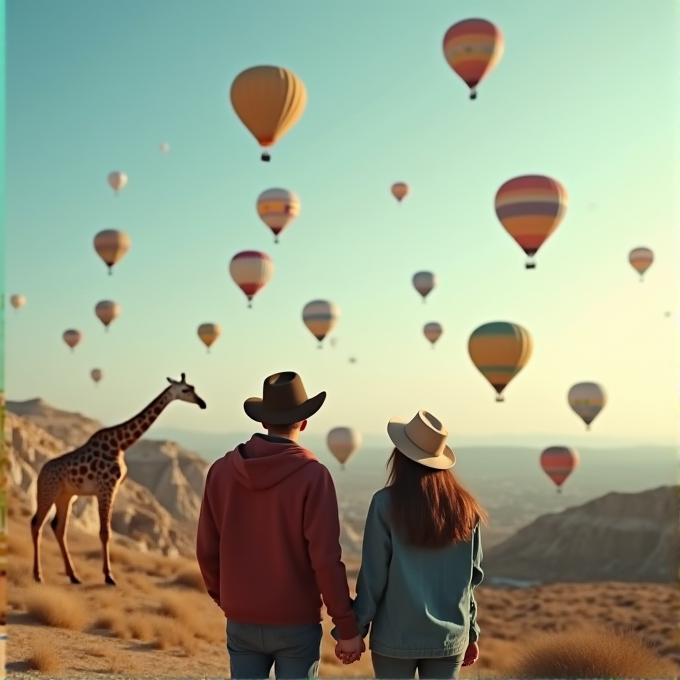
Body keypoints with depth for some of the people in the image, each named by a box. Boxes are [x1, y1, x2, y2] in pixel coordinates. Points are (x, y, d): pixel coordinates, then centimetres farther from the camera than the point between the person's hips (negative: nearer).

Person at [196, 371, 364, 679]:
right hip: (296, 623, -3)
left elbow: (207, 550, 4)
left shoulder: (222, 471, -2)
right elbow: (326, 559, -16)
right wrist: (347, 627, -8)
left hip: (241, 621, 3)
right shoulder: (312, 475, -14)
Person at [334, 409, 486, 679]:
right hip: (450, 637, 3)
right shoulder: (464, 507, 0)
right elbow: (473, 576, 6)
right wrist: (471, 632, 16)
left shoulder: (387, 503, -11)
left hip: (396, 635, -3)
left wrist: (354, 629, 0)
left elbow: (373, 576, -9)